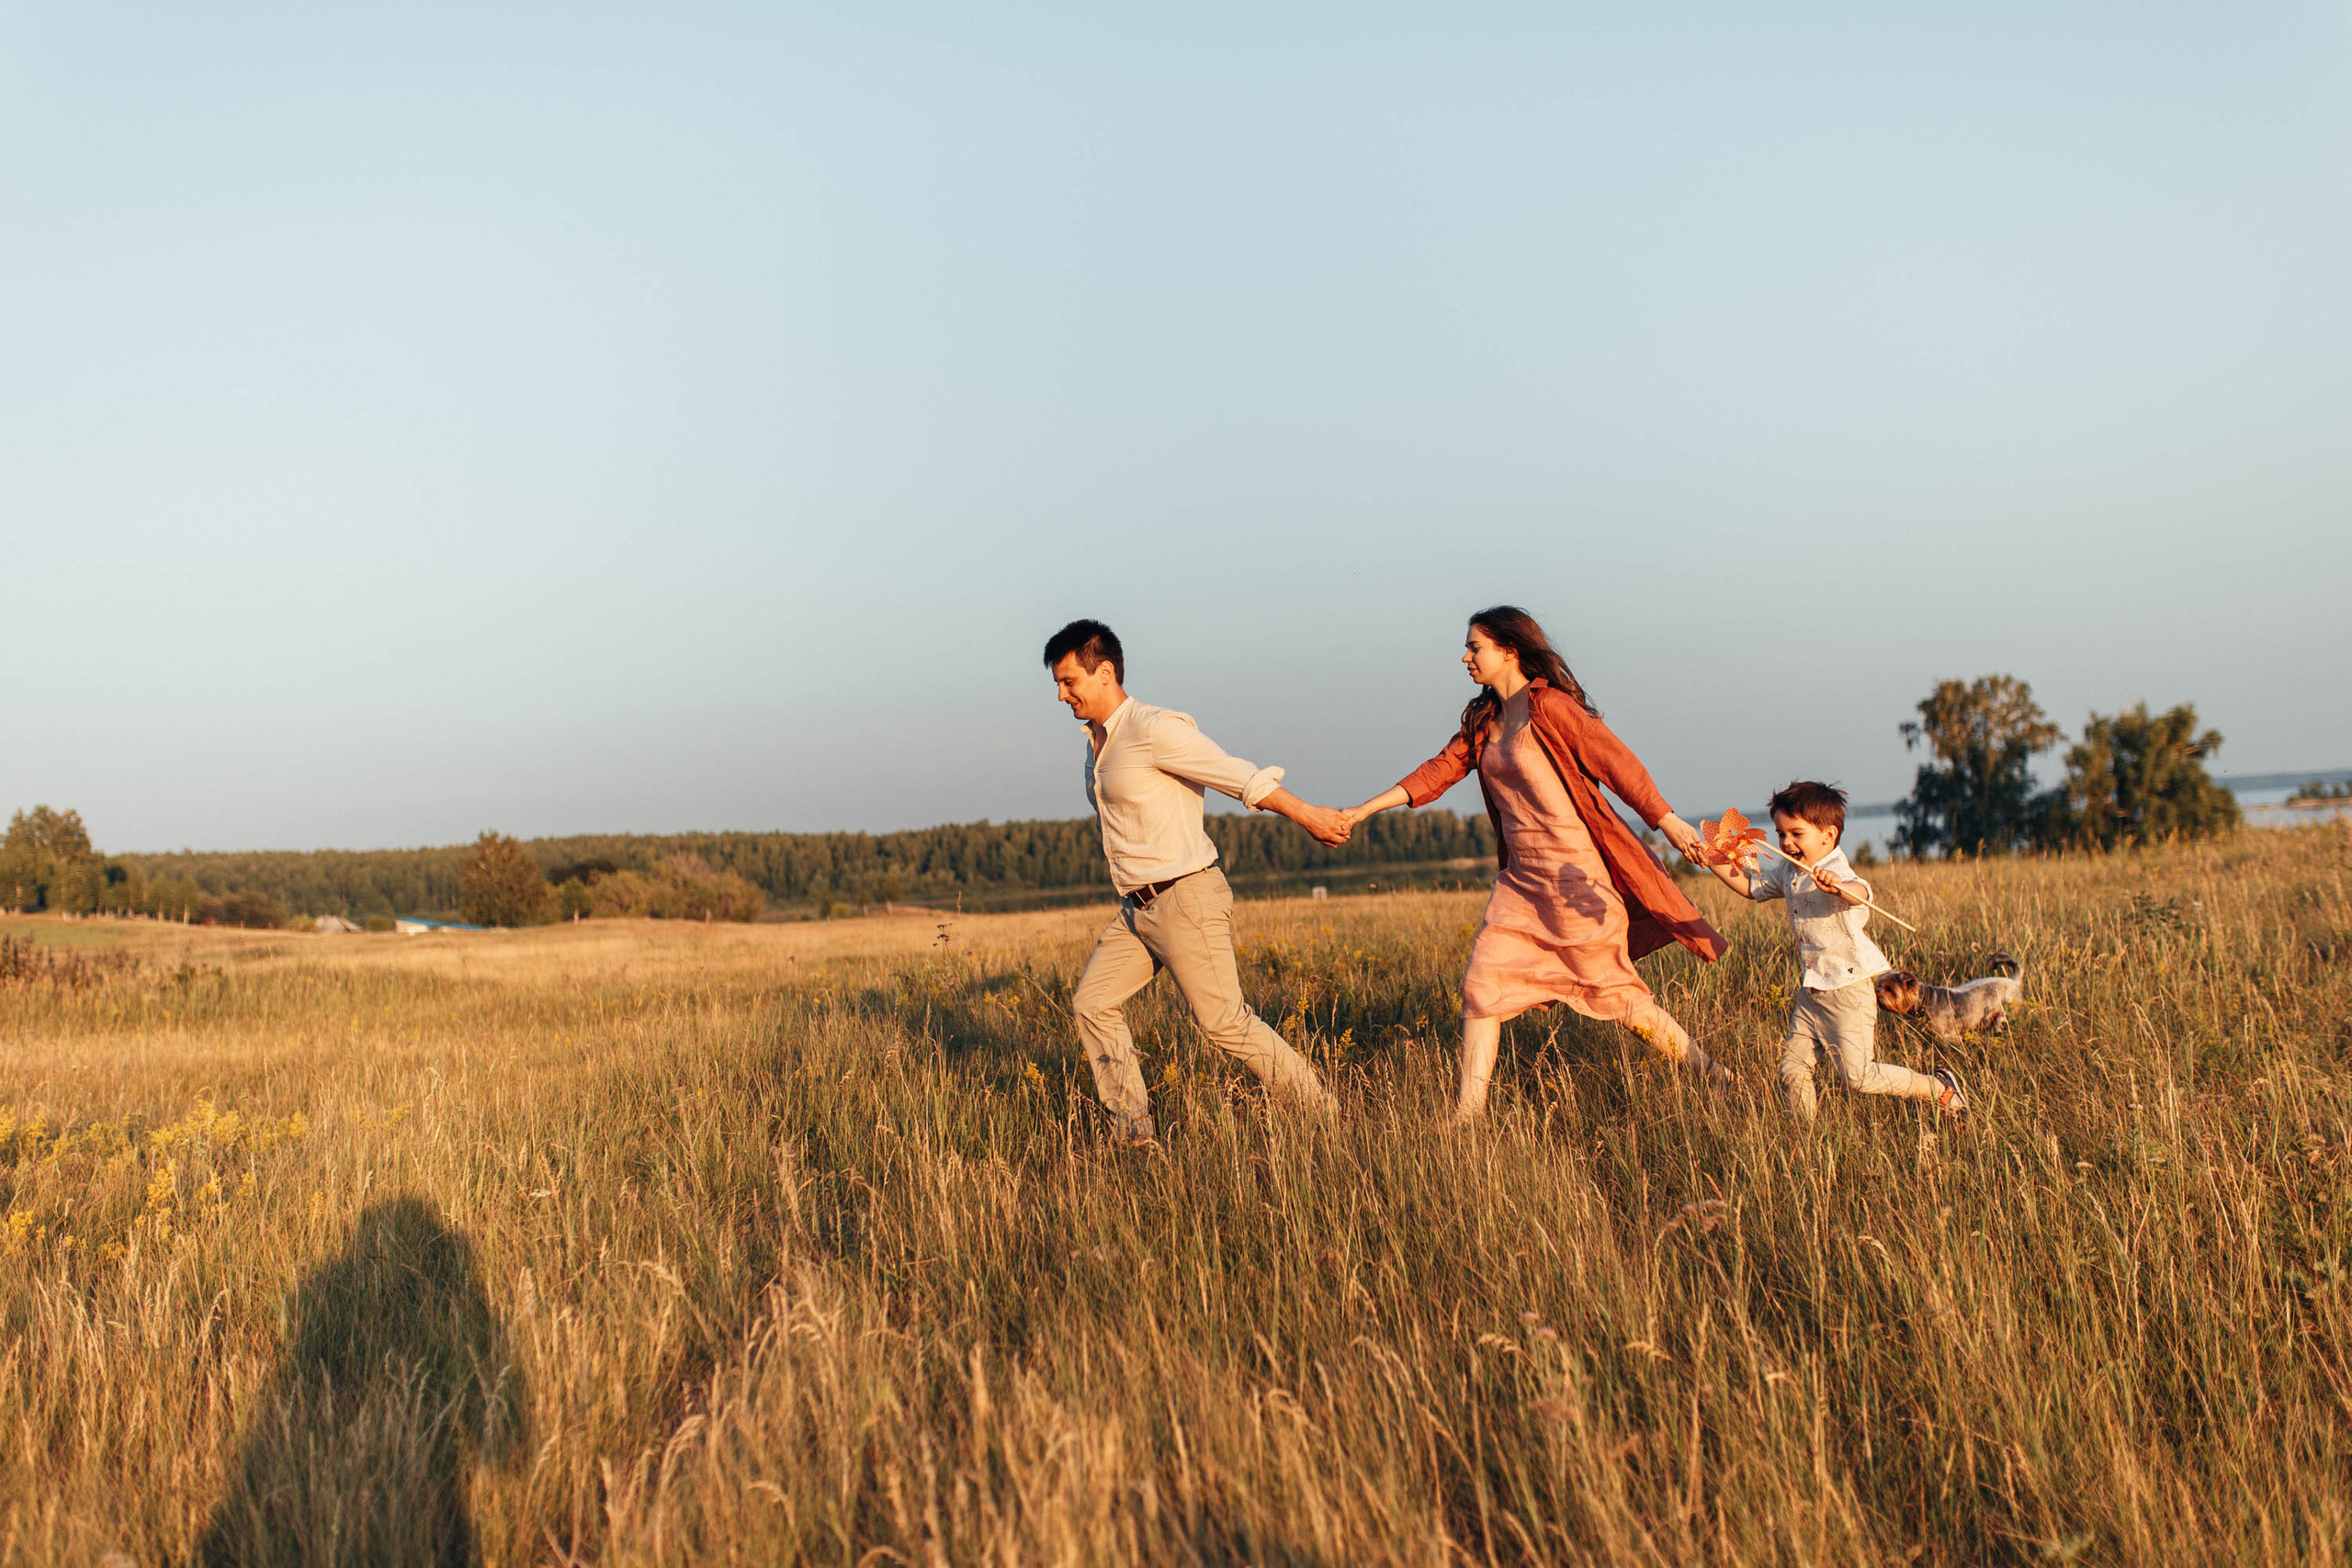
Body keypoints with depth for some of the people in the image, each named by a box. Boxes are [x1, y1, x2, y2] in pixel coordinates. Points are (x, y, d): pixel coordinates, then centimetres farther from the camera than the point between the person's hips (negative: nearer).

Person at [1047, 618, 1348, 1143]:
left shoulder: (1152, 729, -16)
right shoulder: (1097, 740, 14)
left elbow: (1240, 775, -17)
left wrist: (1306, 815, -17)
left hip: (1186, 898, -9)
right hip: (1138, 907, 9)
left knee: (1224, 1021, -7)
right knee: (1092, 1003, 6)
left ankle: (1324, 1114, 4)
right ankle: (1131, 1130, 12)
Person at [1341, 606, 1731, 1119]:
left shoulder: (1548, 706, -13)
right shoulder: (1482, 719, 12)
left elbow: (1616, 761, -18)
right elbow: (1438, 771, 11)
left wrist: (1667, 820, -27)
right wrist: (1360, 812, 4)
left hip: (1575, 875, -8)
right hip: (1521, 881, 8)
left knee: (1614, 991, 1)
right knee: (1482, 986, 0)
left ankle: (1709, 1073, 20)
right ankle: (1468, 1115, 6)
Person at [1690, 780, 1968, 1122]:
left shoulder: (1836, 872, -17)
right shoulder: (1786, 873, 10)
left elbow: (1861, 893, -39)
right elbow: (1748, 886, 24)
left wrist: (1838, 887, -61)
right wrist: (1712, 861, 14)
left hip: (1848, 988, -8)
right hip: (1812, 989, 8)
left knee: (1858, 1076, -8)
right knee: (1792, 1071, 1)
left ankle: (1940, 1089, 9)